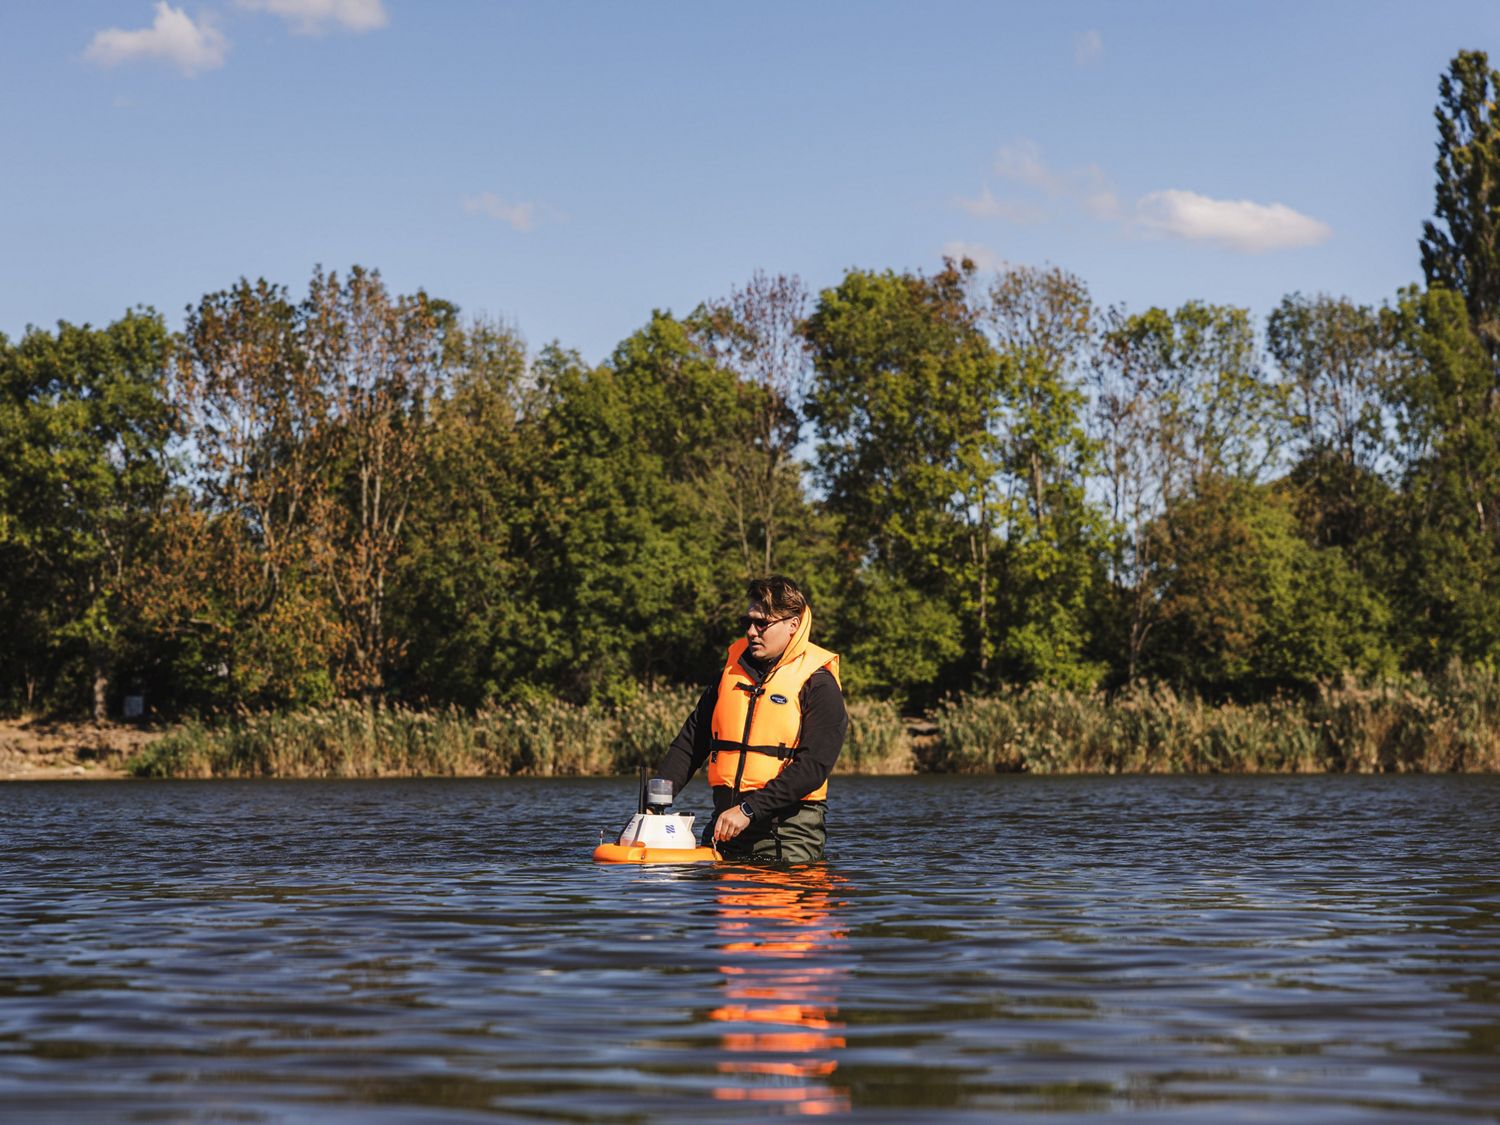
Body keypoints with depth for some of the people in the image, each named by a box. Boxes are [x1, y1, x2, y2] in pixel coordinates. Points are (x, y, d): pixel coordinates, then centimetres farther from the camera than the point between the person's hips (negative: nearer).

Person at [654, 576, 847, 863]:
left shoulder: (819, 685, -5)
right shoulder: (733, 667, 13)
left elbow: (813, 767, -16)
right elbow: (691, 741, 15)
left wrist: (749, 810, -22)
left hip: (788, 835, -5)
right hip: (726, 822, 5)